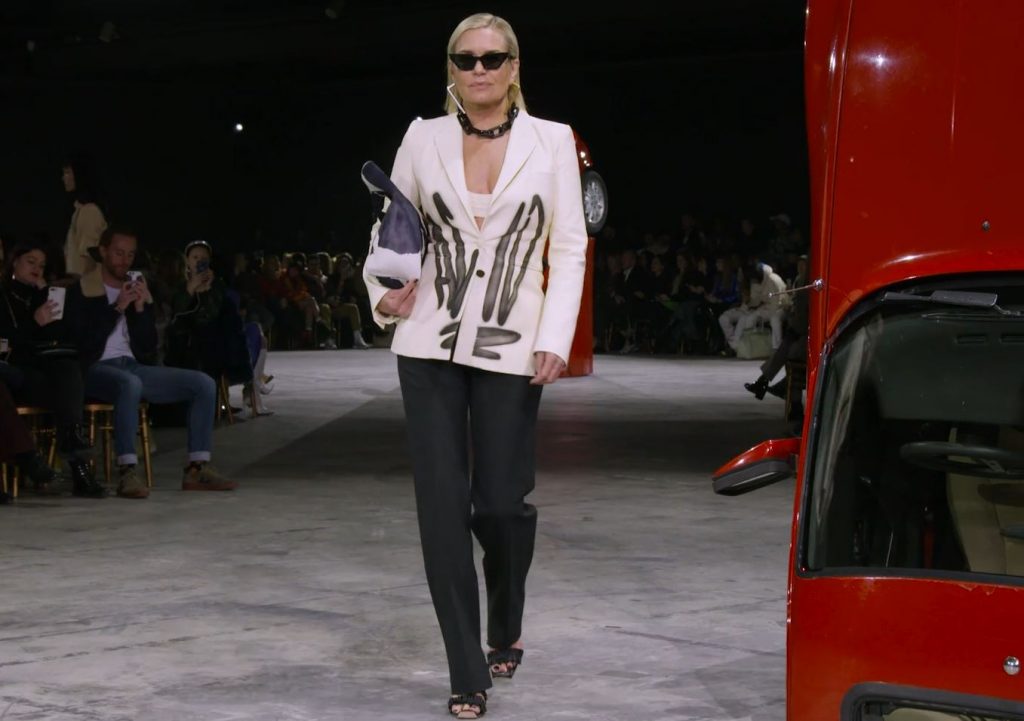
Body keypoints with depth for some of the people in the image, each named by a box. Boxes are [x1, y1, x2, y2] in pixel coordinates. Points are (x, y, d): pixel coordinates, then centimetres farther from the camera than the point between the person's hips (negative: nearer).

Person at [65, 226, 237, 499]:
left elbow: (149, 348, 11)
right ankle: (127, 473, -43)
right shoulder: (81, 291, 2)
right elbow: (82, 342, -11)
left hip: (133, 366, 6)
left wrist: (141, 309, -4)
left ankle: (197, 469, -14)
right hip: (96, 368, -6)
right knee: (130, 383, -41)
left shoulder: (137, 290, 18)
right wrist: (117, 308, -13)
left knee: (204, 384, -9)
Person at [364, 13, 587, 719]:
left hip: (509, 345, -1)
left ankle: (506, 628, 32)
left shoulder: (552, 141, 2)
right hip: (430, 344, 1)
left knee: (501, 503, 1)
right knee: (443, 506, -4)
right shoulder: (424, 138, 5)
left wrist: (556, 339, -8)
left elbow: (569, 248, 1)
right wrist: (384, 292, -5)